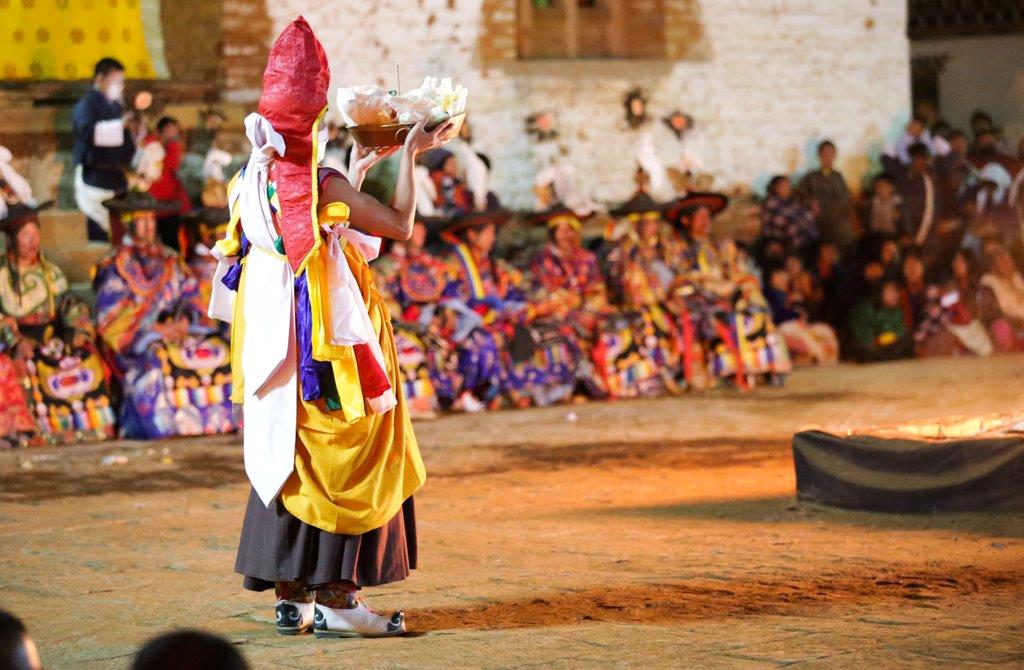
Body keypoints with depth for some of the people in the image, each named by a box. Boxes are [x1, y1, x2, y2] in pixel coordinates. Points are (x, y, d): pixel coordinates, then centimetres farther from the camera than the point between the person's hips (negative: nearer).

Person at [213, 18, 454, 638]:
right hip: (331, 339, -8)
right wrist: (410, 156, -2)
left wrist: (362, 165, 27)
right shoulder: (322, 184, -18)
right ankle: (334, 597, 1)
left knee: (289, 454, 13)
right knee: (344, 455, 0)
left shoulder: (255, 183, 5)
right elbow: (400, 224, -12)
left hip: (279, 342, 8)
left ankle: (290, 594, 16)